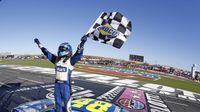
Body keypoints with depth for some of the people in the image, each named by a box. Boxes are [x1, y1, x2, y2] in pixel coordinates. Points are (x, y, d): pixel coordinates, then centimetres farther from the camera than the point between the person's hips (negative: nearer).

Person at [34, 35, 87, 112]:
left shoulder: (71, 60, -11)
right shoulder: (56, 59, 5)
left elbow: (78, 54, -25)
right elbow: (46, 52, 13)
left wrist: (82, 43, -42)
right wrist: (39, 44, 17)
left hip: (66, 85, -5)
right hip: (57, 84, 6)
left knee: (67, 105, 8)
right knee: (57, 104, 22)